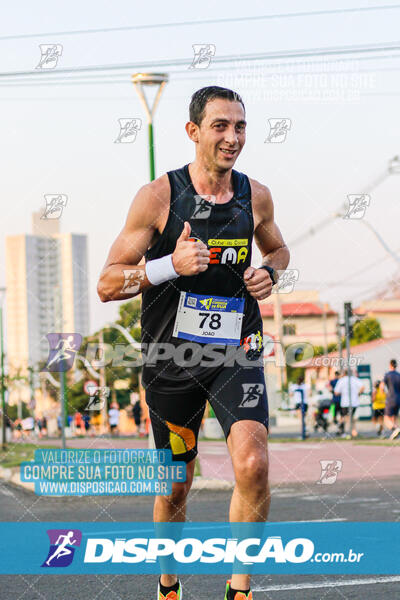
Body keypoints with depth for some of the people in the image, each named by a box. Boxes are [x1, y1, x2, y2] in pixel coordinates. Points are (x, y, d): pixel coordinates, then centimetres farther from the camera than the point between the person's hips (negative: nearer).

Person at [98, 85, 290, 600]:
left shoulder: (256, 197, 3)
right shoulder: (158, 197, -8)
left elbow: (278, 249, 25)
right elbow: (108, 285, -8)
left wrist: (269, 273, 1)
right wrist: (172, 265, -23)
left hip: (235, 352, 1)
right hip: (171, 357, -1)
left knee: (253, 465, -20)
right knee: (176, 482, 11)